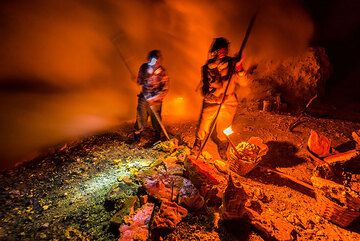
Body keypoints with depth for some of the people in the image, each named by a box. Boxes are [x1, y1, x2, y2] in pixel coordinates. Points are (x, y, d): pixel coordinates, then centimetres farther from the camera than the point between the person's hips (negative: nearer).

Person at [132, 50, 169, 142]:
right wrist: (147, 74, -17)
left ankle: (157, 140, 32)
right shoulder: (144, 67, -4)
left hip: (155, 101, -2)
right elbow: (139, 82, 1)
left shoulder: (162, 72, -14)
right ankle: (136, 140, 29)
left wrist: (154, 98, -20)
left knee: (156, 121, 10)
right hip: (143, 98, 3)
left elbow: (165, 89, -13)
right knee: (140, 120, 10)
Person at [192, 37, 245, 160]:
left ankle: (223, 150, 41)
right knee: (203, 128, 9)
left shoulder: (232, 64, -6)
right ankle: (197, 147, 38)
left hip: (228, 104, 0)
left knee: (223, 130, 13)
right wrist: (216, 99, -27)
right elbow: (205, 91, -9)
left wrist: (239, 67, -28)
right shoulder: (207, 68, -6)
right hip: (211, 102, 0)